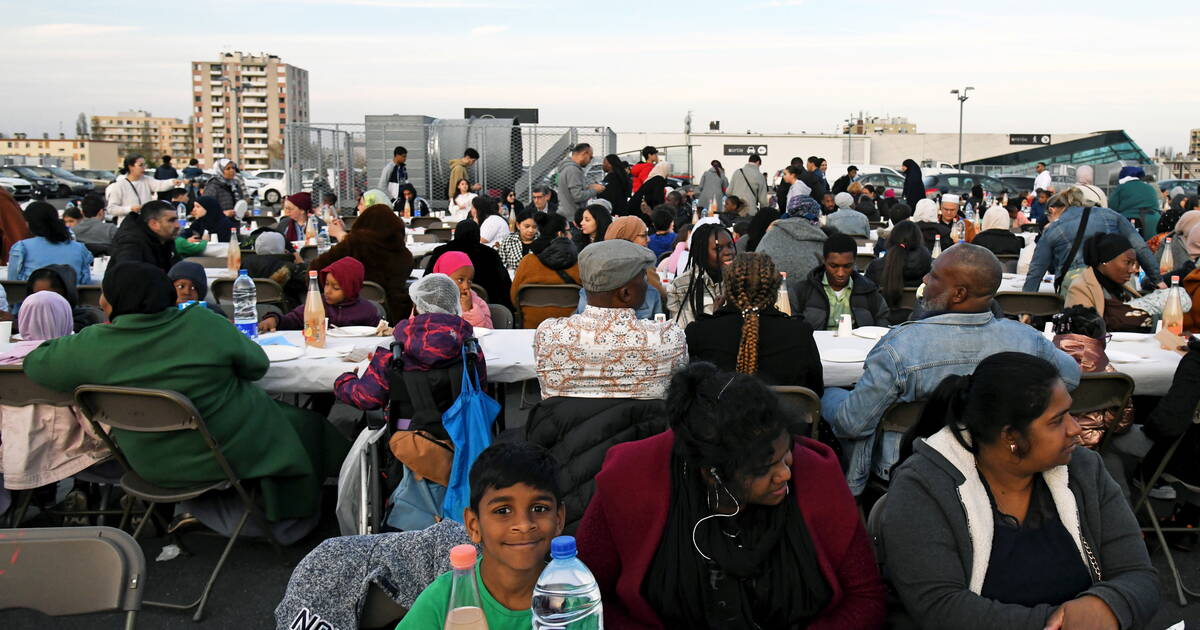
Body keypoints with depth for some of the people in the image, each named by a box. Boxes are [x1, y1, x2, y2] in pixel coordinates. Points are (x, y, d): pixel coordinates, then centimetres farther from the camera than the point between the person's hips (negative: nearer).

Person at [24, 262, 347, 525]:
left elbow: (36, 363, 1)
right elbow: (256, 364, -7)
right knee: (305, 425, 22)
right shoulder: (203, 323, -19)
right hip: (229, 451, -4)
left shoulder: (92, 345, -15)